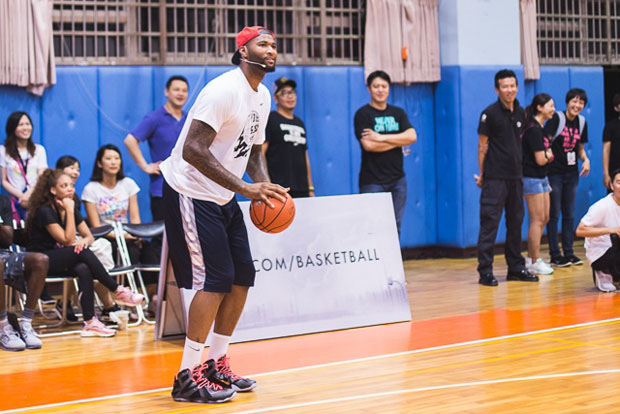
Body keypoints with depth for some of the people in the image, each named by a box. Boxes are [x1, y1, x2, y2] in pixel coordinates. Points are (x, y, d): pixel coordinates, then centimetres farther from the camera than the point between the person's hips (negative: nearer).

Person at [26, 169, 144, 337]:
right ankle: (118, 291, -23)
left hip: (63, 260, 7)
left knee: (84, 270, -28)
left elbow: (89, 236, 7)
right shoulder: (45, 211, -15)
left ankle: (89, 322, -36)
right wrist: (69, 211, -21)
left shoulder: (72, 208, 9)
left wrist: (84, 240, -18)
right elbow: (68, 241, -21)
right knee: (82, 252, -31)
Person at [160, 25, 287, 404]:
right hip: (191, 193, -10)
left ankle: (217, 365, 20)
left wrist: (266, 188, -1)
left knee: (242, 276, 8)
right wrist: (246, 189, -32)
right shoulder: (224, 90, -21)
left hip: (223, 197, 10)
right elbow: (193, 149, -29)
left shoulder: (263, 96, 9)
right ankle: (188, 377, -6)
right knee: (215, 280, -13)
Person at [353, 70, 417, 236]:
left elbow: (412, 137, -2)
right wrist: (398, 141, -6)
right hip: (372, 181, -5)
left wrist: (382, 137, -11)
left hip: (397, 179, 5)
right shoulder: (363, 114, -1)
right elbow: (368, 145, -15)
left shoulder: (398, 113, 13)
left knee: (395, 227, 6)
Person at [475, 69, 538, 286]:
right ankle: (485, 271, -5)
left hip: (515, 175, 6)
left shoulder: (520, 112, 11)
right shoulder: (490, 113, -7)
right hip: (494, 177, -6)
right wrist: (481, 174, -5)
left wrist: (520, 167, 16)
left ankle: (516, 267, 20)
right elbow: (483, 145, -5)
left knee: (516, 222, 11)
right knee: (490, 222, -7)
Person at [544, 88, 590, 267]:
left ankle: (569, 253, 16)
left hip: (572, 173, 6)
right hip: (554, 172, -6)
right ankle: (555, 255, 3)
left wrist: (585, 160, -1)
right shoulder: (557, 118, -9)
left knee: (569, 214, 10)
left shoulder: (581, 122, 9)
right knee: (554, 214, -1)